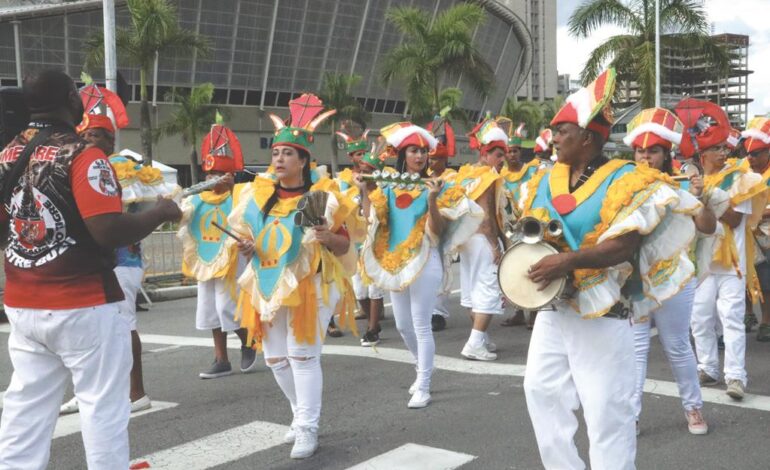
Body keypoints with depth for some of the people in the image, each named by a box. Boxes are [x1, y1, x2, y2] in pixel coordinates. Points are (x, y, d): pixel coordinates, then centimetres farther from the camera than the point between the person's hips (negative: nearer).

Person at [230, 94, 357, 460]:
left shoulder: (321, 196, -8)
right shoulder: (258, 195, 7)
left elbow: (344, 245, -6)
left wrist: (327, 238, -26)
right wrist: (246, 247, -3)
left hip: (309, 285, -6)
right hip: (268, 285, 6)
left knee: (303, 355, -5)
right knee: (275, 358, 12)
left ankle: (308, 429, 5)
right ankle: (302, 415, 31)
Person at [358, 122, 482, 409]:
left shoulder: (436, 188, -5)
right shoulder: (389, 188, 7)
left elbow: (438, 231, -12)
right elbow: (372, 220, 2)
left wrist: (432, 200, -25)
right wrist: (364, 191, -6)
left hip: (425, 262, -5)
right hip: (394, 263, 5)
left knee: (421, 326, -4)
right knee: (403, 326, 16)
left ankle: (424, 388, 5)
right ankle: (423, 369, 40)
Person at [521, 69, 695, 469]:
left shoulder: (624, 181, -12)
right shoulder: (545, 180, 8)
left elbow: (626, 245, -21)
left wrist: (569, 260, -31)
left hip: (601, 313, -7)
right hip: (551, 307, 7)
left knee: (605, 408, -2)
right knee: (540, 387, 11)